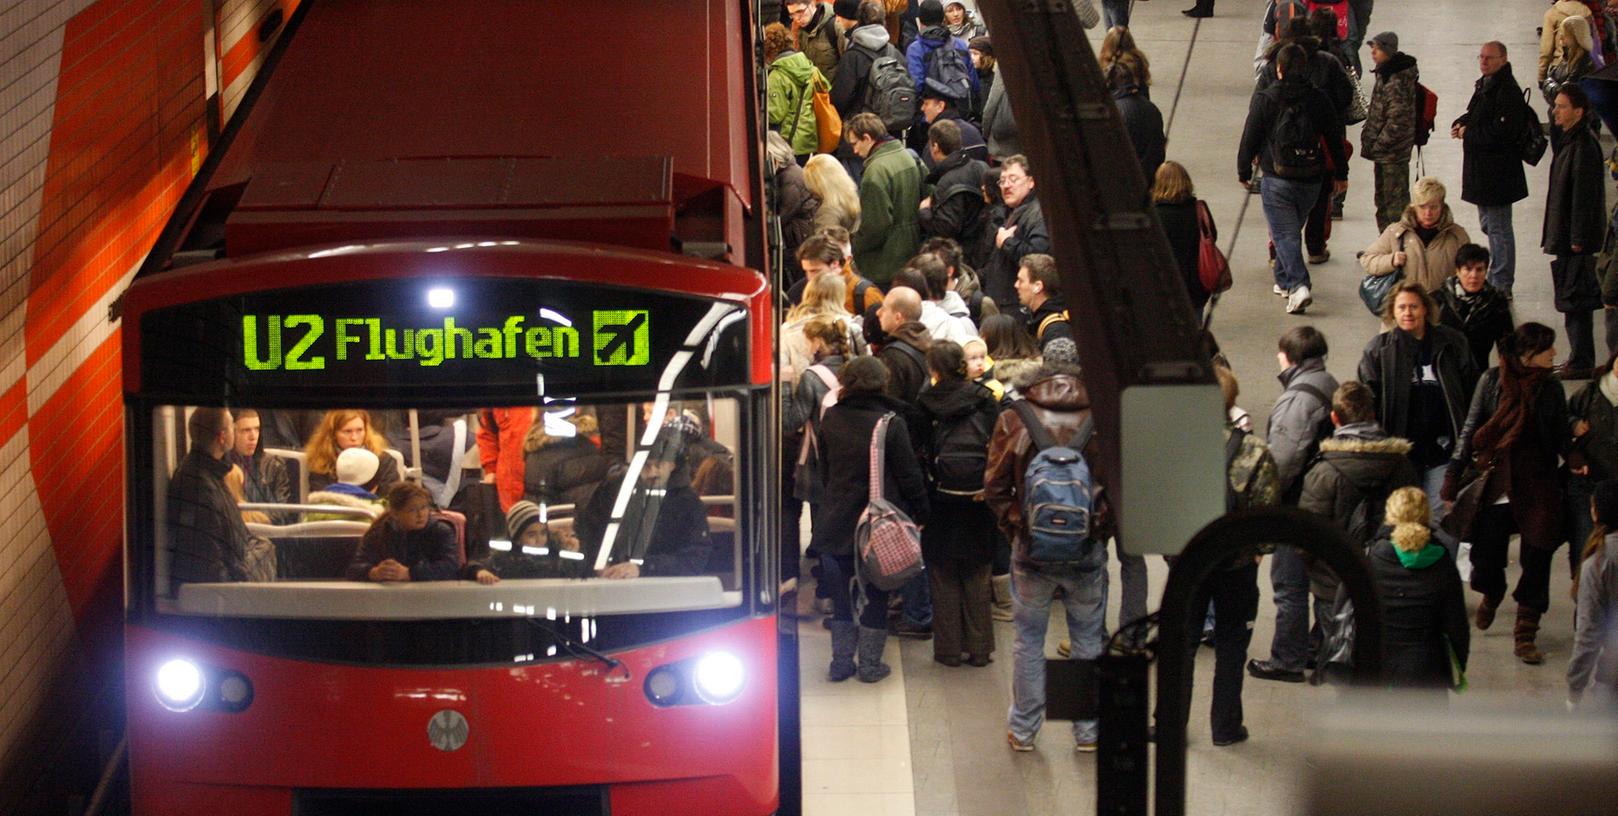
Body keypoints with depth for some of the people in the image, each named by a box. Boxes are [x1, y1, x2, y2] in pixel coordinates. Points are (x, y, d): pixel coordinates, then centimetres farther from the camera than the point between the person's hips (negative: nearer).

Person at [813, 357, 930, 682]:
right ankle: (869, 664, 11)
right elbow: (909, 474, -9)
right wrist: (920, 512, 3)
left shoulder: (830, 420, -1)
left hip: (838, 519, 3)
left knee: (842, 593, 13)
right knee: (876, 594, 7)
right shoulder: (891, 423, -13)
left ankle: (841, 662, 15)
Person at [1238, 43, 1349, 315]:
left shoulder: (1265, 100, -8)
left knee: (1284, 234, -4)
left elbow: (1250, 138, -4)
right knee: (1293, 230, 22)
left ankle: (1298, 285, -21)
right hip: (1310, 180, 4)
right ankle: (1284, 280, 33)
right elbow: (1335, 137, 8)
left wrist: (1243, 171, 9)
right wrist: (1341, 173, 19)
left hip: (1277, 180, -4)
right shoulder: (1318, 100, 2)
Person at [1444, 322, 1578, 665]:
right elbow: (1471, 429, 0)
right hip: (1494, 488, -1)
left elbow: (1561, 435, 11)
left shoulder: (1550, 389, 4)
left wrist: (1574, 459, -11)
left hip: (1538, 490, 2)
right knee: (1488, 559, 6)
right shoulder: (1494, 380, -3)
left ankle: (1525, 636, 8)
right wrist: (1453, 479, -3)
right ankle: (1491, 596, 42)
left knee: (1536, 562, -3)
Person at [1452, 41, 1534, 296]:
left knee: (1498, 228, -5)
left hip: (1497, 173, -11)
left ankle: (1502, 285, 0)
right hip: (1482, 170, 11)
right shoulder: (1485, 85, 12)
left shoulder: (1508, 91, -19)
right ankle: (1496, 279, 31)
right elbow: (1475, 114, 25)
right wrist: (1461, 124, 2)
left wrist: (1468, 133, -16)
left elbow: (1503, 131, -26)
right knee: (1489, 225, 20)